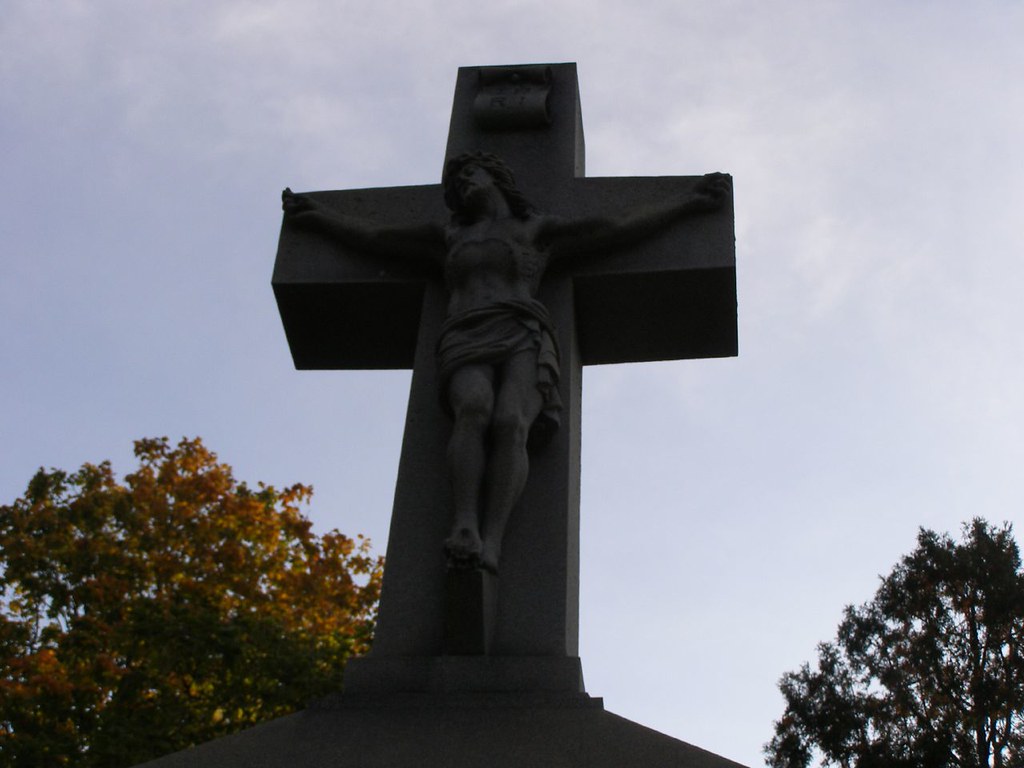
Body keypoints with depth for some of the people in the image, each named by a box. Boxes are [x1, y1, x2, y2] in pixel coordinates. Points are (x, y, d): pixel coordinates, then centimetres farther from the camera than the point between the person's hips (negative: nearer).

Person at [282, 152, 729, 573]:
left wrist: (689, 204, 24)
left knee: (510, 422, -33)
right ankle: (464, 530, -52)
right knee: (474, 410, -35)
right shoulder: (448, 238, 34)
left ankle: (490, 545, -50)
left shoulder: (538, 231, 27)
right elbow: (370, 236, 39)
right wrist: (312, 216, 41)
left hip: (524, 340, -1)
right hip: (466, 344, 1)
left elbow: (620, 227, 25)